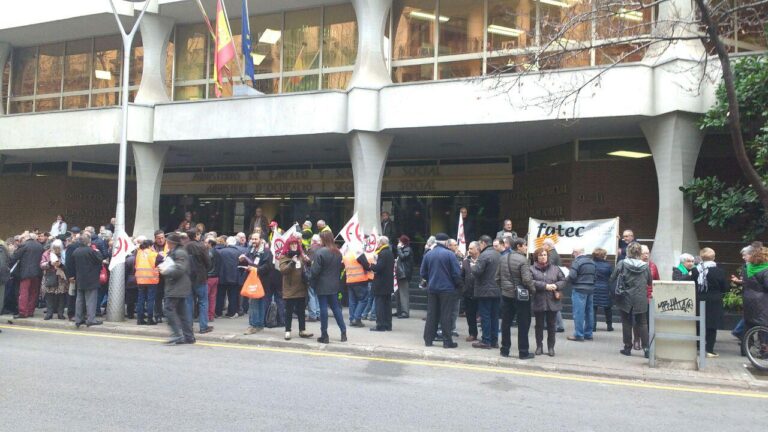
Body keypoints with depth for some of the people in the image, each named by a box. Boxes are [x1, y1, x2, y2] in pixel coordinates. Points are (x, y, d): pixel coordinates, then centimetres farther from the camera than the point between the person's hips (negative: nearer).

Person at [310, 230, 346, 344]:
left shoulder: (320, 252, -16)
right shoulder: (338, 252, 6)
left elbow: (315, 270, -15)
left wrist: (311, 279, 0)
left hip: (322, 286, -6)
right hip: (334, 285, 6)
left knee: (323, 309, 0)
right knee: (336, 308, 14)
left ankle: (324, 335, 6)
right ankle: (343, 332, 15)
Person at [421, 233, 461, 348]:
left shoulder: (428, 255, 3)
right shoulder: (449, 254, -10)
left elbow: (423, 273, 5)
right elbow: (456, 273, -12)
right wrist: (457, 284, 4)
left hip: (432, 289, 4)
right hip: (447, 289, -4)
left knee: (431, 315, 10)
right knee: (446, 315, 1)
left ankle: (428, 340, 13)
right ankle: (447, 341, 4)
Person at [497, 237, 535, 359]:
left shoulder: (503, 258, 4)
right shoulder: (522, 259, -16)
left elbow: (498, 277, 8)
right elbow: (527, 279, -21)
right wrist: (533, 290, -6)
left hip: (506, 295, 6)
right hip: (521, 296, -6)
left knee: (506, 323, 12)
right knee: (523, 324, 4)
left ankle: (505, 350, 18)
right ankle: (523, 352, 9)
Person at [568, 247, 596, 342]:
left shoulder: (577, 261, -12)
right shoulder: (592, 261, 11)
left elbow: (572, 276, -18)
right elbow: (595, 276, 10)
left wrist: (568, 278, 2)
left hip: (579, 290, -8)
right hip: (591, 289, 8)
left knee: (578, 313, -2)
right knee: (589, 312, 12)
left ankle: (579, 335, 0)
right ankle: (588, 334, 21)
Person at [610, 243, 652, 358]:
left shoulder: (622, 264, -9)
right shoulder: (645, 266, -3)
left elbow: (612, 279, -4)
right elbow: (649, 281, 9)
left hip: (625, 298, -1)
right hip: (641, 299, 1)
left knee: (627, 323, 9)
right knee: (642, 323, 11)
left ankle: (627, 347, 13)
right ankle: (646, 348, 4)